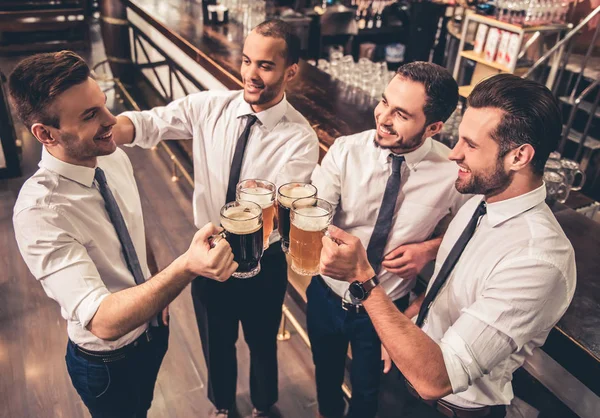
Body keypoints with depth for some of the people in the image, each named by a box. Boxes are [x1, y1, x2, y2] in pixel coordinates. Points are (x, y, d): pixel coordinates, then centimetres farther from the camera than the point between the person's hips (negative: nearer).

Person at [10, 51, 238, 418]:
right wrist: (187, 267, -54)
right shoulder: (40, 213, -34)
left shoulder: (115, 158, -12)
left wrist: (159, 293, 8)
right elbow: (104, 321, -40)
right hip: (108, 361, -6)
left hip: (153, 327, 6)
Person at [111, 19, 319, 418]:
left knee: (262, 342, 23)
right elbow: (150, 123, -20)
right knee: (216, 341, 25)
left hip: (263, 263, -2)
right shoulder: (209, 107, -11)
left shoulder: (300, 138, -20)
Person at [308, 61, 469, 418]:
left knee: (367, 388, 24)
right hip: (327, 296, 2)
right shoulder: (346, 151, -19)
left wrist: (430, 248, -20)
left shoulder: (454, 172, -20)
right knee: (326, 373, 29)